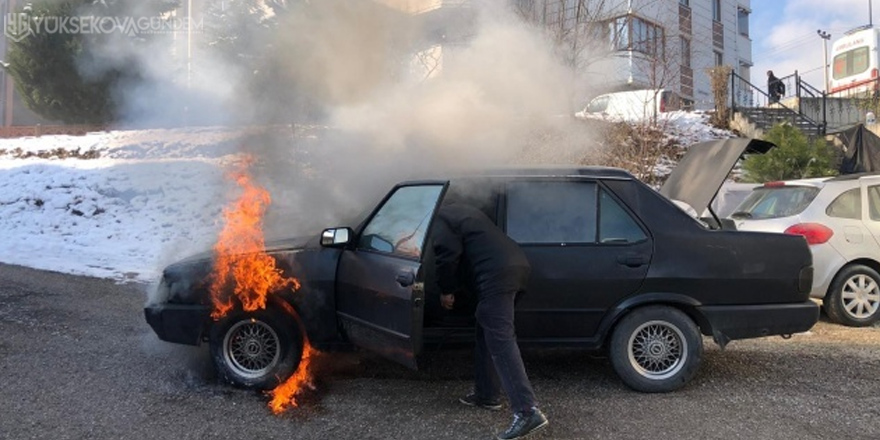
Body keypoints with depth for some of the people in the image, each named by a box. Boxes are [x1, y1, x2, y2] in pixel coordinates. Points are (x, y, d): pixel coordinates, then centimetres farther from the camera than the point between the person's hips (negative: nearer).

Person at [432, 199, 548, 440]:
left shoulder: (438, 218, 6)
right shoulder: (459, 210, 34)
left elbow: (448, 253, -9)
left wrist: (446, 290, 4)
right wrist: (456, 287, 34)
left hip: (497, 273, -10)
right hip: (515, 264, 10)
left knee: (500, 341, -14)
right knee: (487, 335, 20)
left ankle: (528, 412, -20)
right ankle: (487, 395, 28)